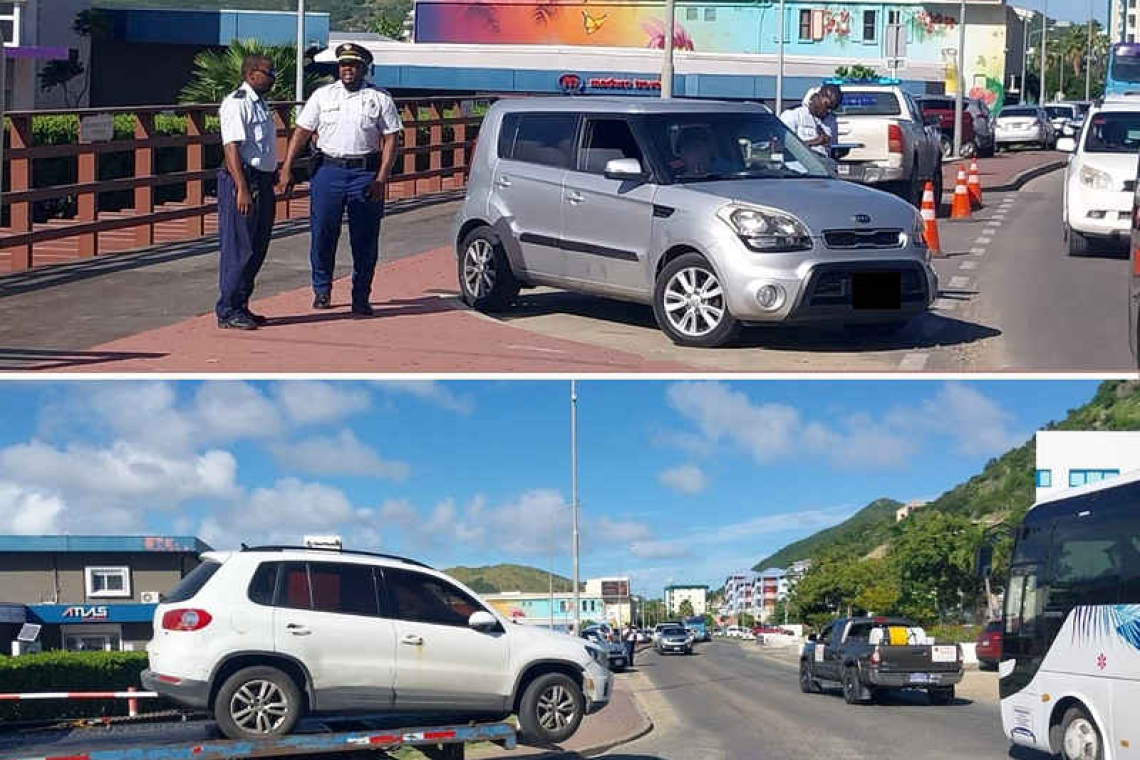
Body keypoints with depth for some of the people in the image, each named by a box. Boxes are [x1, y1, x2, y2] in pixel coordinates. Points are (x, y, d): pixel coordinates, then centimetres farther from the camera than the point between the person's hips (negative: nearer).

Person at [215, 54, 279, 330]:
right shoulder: (236, 103, -13)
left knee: (257, 248, 13)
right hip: (242, 180, -10)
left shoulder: (260, 104, 18)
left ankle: (240, 307, 22)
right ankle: (228, 311, -1)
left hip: (262, 181, 10)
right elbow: (231, 147, -20)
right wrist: (242, 189, -26)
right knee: (238, 248, -6)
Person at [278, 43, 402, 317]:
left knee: (365, 239, 1)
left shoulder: (380, 99, 4)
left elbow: (390, 140, 2)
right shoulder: (323, 96, 9)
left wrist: (381, 178, -7)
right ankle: (322, 290, 17)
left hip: (365, 173, -1)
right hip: (327, 169, 1)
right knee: (323, 233, 0)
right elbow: (302, 132, 11)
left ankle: (361, 297, 10)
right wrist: (287, 168, 4)